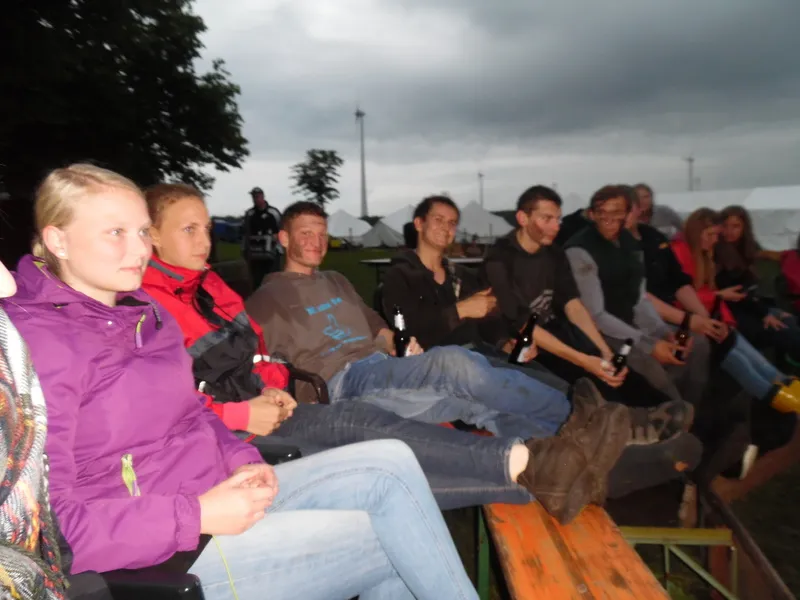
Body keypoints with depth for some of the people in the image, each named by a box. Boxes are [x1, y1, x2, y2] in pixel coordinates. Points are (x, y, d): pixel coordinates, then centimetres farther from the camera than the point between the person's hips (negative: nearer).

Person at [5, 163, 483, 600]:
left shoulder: (142, 312, 9)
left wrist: (240, 461, 1)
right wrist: (198, 516, -23)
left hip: (218, 495, 8)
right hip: (163, 554, -8)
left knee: (391, 462, -3)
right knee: (391, 537, -9)